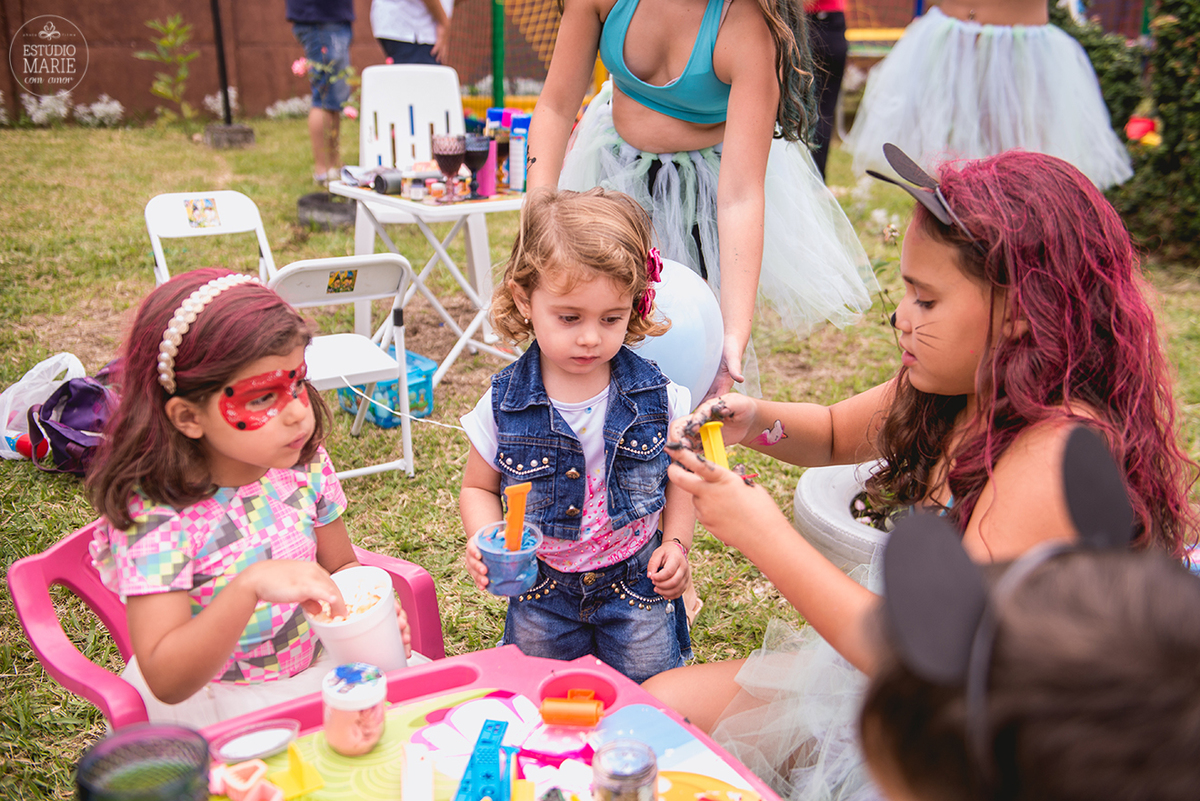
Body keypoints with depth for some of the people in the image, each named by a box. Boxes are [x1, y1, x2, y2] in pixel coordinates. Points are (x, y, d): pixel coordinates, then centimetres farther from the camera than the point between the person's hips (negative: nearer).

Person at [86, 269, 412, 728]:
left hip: (316, 671, 3)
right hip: (211, 704, -3)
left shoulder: (303, 464, -7)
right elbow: (166, 682, -28)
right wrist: (250, 587, -42)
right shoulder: (156, 515, -22)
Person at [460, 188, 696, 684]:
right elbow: (478, 488, 1)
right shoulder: (504, 405, -14)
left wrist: (676, 543, -9)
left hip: (637, 584, 0)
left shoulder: (656, 397, -13)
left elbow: (679, 480, 4)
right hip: (542, 588, 1)